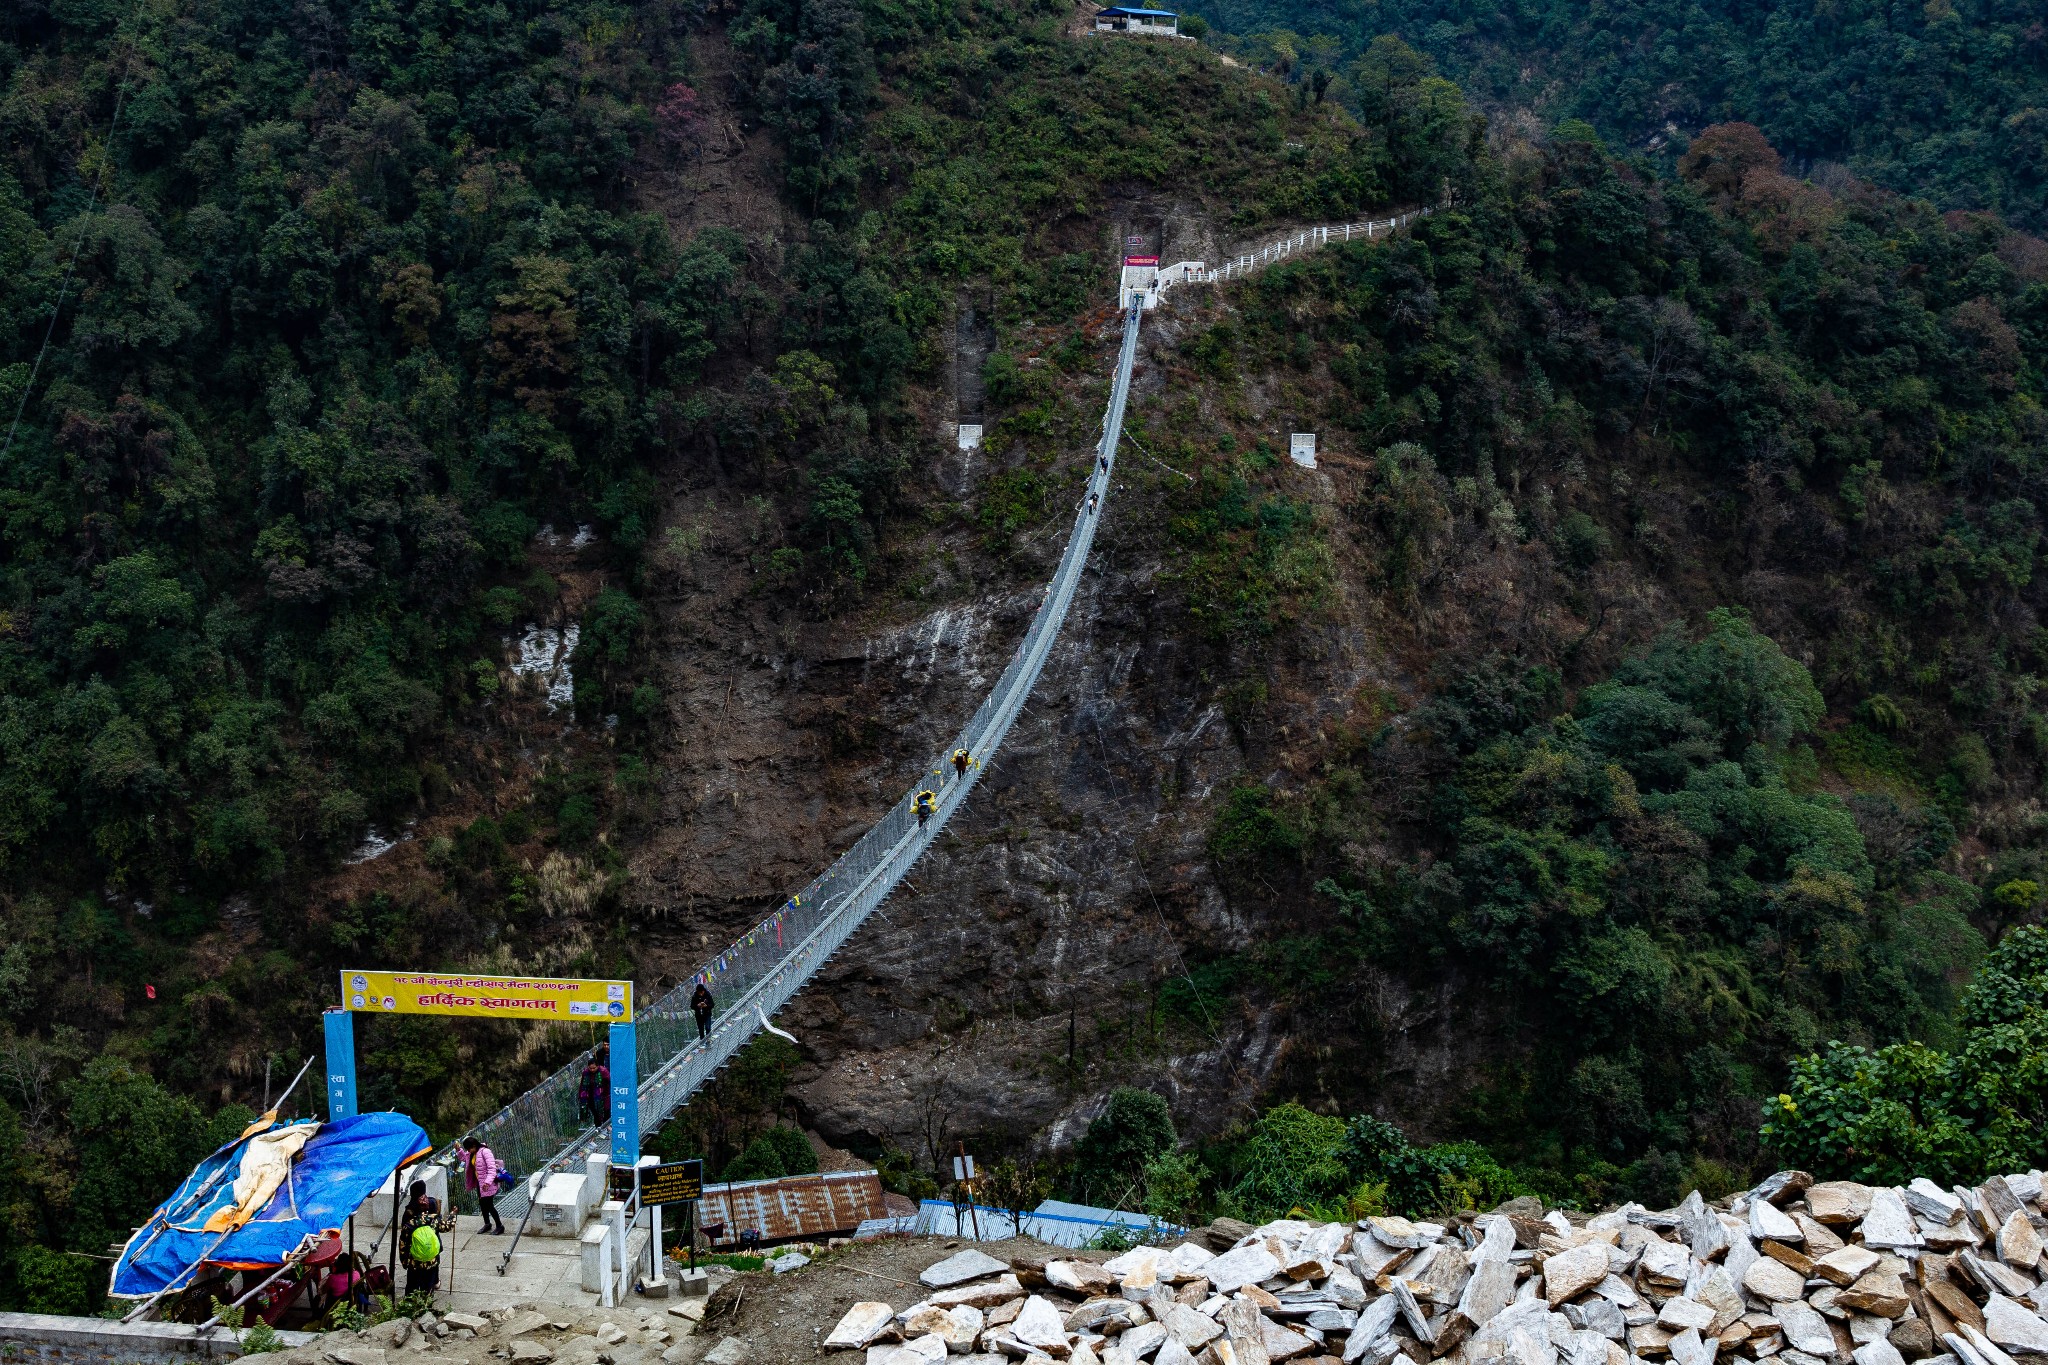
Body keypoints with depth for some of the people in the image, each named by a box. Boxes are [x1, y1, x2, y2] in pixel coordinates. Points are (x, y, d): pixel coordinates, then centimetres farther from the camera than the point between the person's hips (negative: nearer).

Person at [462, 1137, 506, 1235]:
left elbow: (492, 1168, -28)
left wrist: (488, 1182, -39)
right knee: (482, 1203, 16)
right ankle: (487, 1224, 32)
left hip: (487, 1184, -9)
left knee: (489, 1205, -5)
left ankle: (499, 1226, 6)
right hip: (479, 1183, 9)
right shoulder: (472, 1154, 7)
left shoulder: (485, 1152, -21)